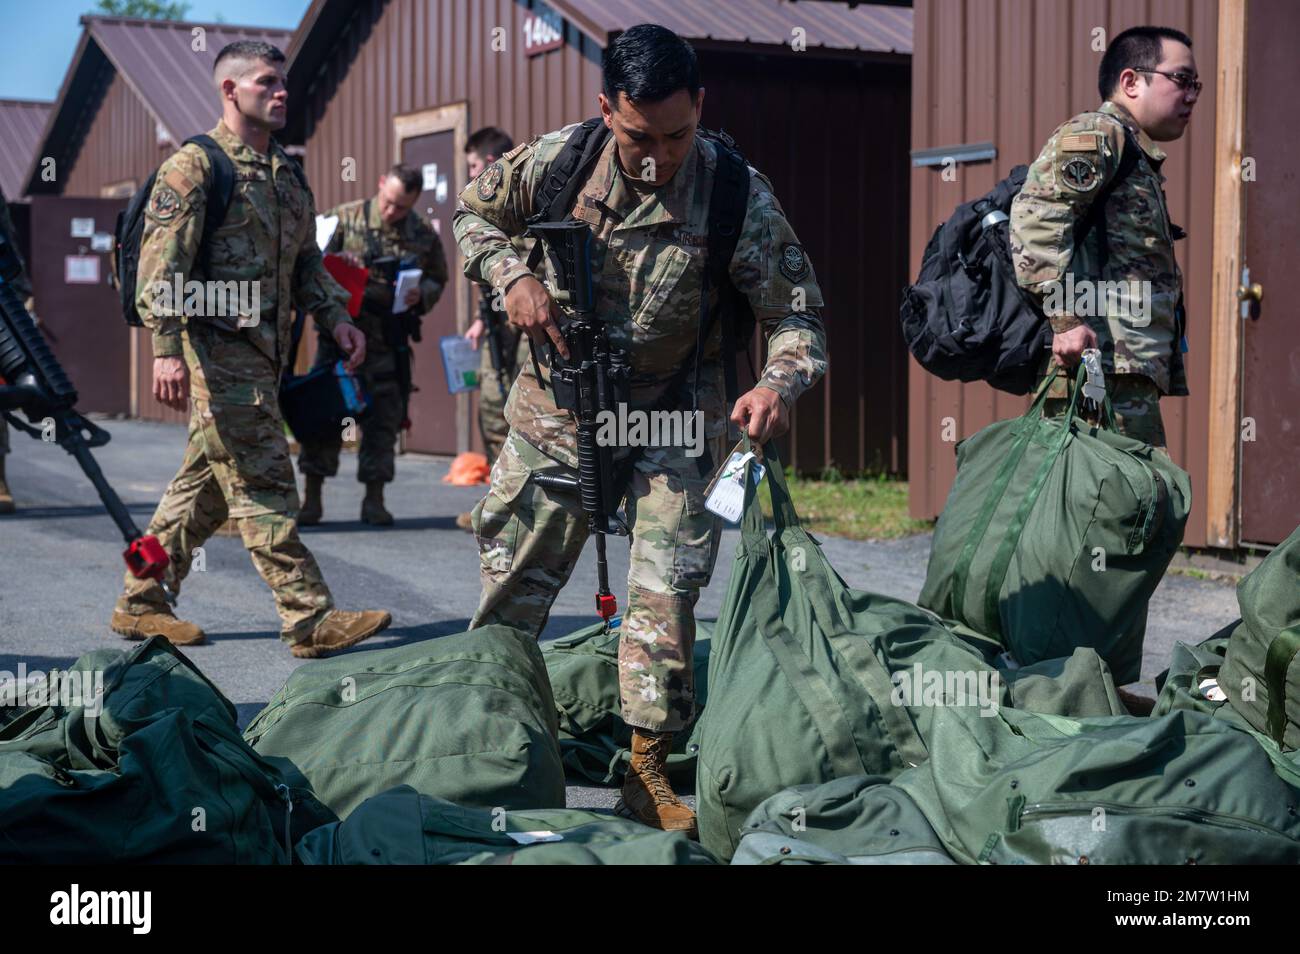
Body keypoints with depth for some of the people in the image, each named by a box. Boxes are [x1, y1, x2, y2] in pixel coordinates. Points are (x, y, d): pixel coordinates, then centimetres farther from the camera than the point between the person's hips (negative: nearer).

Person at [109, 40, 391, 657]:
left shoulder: (287, 173, 18)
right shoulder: (194, 167, -7)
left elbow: (306, 260, 25)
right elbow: (162, 265, -14)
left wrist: (335, 318, 10)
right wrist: (167, 348, -22)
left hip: (265, 352, 9)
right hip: (221, 351, -9)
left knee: (207, 484, 13)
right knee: (263, 489, -8)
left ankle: (141, 605, 22)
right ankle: (311, 621, -8)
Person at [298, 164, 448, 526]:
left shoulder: (424, 235, 6)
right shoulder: (345, 218, 1)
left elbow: (438, 279, 16)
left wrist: (421, 295, -6)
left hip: (389, 344, 2)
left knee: (384, 416, 5)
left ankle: (374, 499, 15)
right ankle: (312, 498, 7)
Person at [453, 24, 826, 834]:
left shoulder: (737, 194, -18)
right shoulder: (558, 161, -13)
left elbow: (797, 313, -15)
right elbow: (474, 215, 5)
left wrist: (780, 384, -36)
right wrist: (513, 277, -15)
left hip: (671, 417, -2)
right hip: (557, 407, 2)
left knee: (666, 589, -8)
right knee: (512, 586, 10)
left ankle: (647, 769, 5)